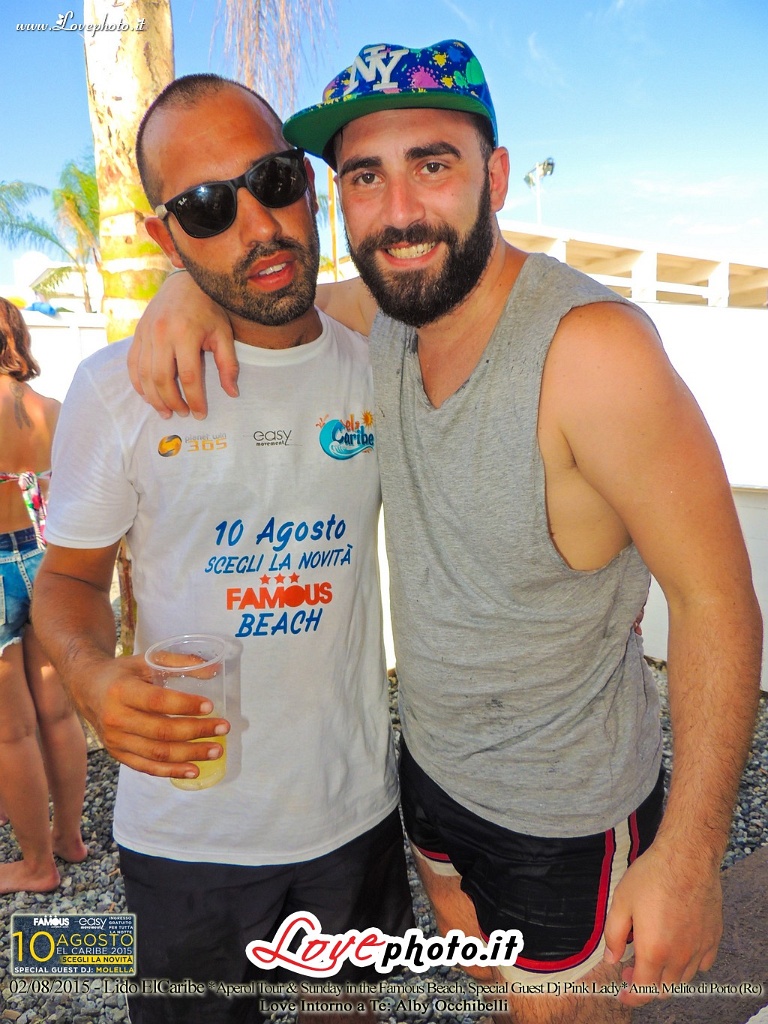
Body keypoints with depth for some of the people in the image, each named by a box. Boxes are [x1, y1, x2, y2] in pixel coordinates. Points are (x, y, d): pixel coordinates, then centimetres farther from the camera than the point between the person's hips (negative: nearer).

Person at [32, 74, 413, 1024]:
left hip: (355, 805, 3)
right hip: (186, 825, -2)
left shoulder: (378, 368, -4)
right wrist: (95, 678, -22)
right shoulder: (117, 390, -11)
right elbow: (69, 576, -2)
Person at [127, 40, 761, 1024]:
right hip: (432, 763, 6)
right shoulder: (388, 310, -8)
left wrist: (688, 859, -21)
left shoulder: (592, 348, -29)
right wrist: (194, 285, -14)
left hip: (564, 813, -6)